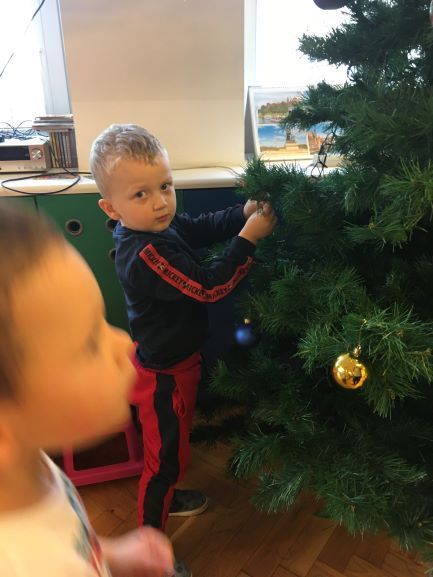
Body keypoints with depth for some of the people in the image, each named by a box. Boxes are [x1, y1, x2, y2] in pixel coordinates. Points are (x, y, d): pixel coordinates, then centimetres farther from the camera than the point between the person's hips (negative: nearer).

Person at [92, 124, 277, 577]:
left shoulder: (158, 225, -4)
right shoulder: (147, 253, -33)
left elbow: (204, 228, 8)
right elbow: (208, 286, -31)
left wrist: (244, 212, -7)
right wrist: (248, 238, -27)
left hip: (168, 361, 9)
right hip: (164, 374, -9)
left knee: (172, 445, 30)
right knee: (166, 456, 10)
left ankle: (163, 497, 56)